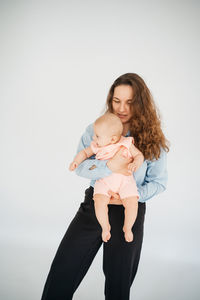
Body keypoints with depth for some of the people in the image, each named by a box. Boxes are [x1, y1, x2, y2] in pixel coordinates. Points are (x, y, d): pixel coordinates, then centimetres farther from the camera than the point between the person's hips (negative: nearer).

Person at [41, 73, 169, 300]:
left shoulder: (153, 140, -5)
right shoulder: (96, 129, -1)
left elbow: (159, 182, -1)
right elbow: (79, 164, -9)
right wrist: (109, 166, -25)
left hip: (129, 211, -1)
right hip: (93, 204, 1)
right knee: (62, 272, 3)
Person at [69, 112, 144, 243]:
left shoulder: (126, 144, -3)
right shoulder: (96, 146, 3)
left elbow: (139, 155, 4)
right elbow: (85, 152, 17)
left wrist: (135, 164, -16)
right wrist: (76, 161, 0)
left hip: (125, 180, -1)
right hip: (104, 181, 1)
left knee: (132, 203, -19)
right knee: (99, 202, -23)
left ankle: (127, 228, 8)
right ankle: (105, 227, 3)